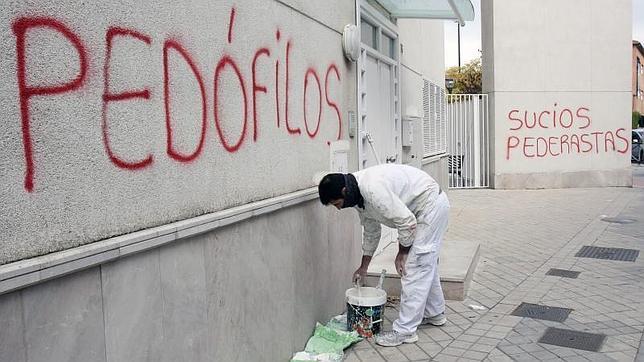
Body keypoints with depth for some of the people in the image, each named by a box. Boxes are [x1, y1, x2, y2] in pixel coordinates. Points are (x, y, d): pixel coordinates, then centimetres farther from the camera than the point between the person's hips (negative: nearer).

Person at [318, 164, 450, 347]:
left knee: (414, 267, -8)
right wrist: (363, 266, 22)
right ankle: (434, 313, 38)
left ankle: (405, 330, -2)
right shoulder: (358, 195, 2)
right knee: (426, 263, 21)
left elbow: (406, 222, -27)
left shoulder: (373, 189, -31)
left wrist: (402, 253, -11)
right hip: (430, 206, 10)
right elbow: (371, 231, 15)